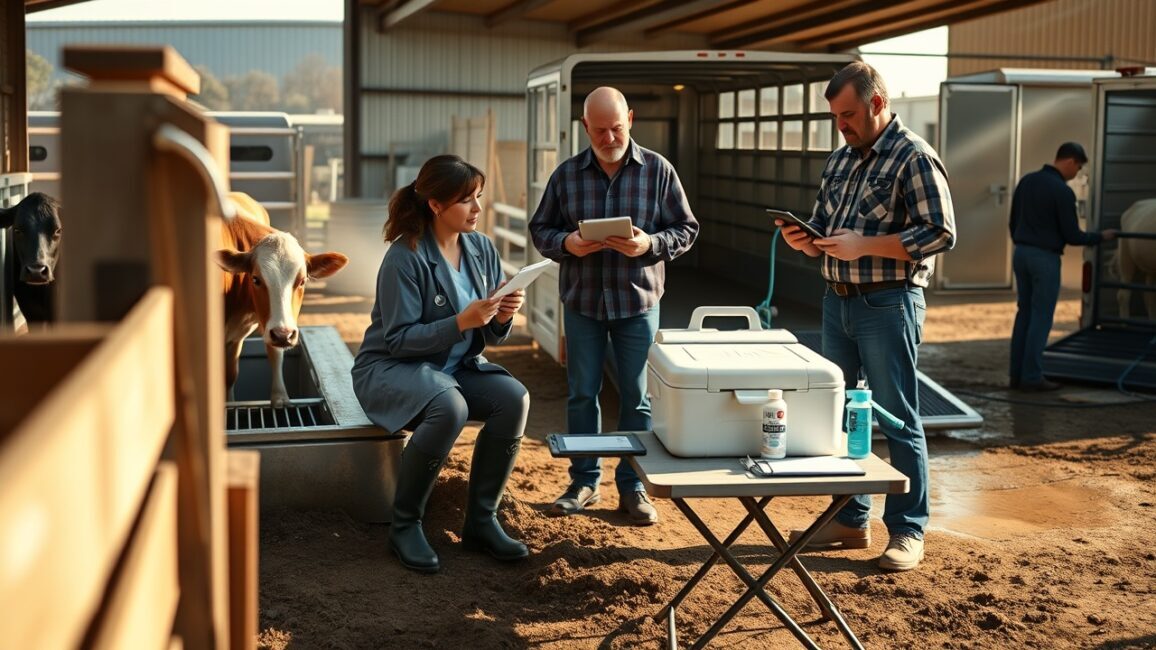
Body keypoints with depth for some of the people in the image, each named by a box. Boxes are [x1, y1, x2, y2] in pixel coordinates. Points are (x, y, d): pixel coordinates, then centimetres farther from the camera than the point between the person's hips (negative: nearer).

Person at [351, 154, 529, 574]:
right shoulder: (405, 257, -17)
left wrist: (502, 317, -17)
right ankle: (404, 525, -18)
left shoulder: (482, 248, 2)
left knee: (515, 398, -23)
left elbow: (492, 336, 7)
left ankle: (481, 521, -10)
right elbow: (398, 338, -20)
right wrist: (461, 322, -29)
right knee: (449, 407, -37)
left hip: (457, 367, 6)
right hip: (390, 368, -6)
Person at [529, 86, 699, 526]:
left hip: (638, 301, -1)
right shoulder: (567, 174, 2)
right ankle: (584, 481, 21)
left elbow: (685, 229, 1)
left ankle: (632, 486, 16)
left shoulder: (658, 170, -2)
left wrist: (650, 244, -18)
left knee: (636, 397, 5)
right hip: (582, 301, 1)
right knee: (582, 394, 8)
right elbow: (540, 229, 7)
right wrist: (565, 243, -14)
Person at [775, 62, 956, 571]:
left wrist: (865, 245, -21)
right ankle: (849, 520, 24)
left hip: (888, 303, -8)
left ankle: (907, 530, 10)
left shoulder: (914, 157, -10)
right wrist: (807, 241, -4)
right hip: (838, 300, 8)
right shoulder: (840, 160, 13)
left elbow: (941, 233, -16)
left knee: (898, 419, 0)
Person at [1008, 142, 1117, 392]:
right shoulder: (1062, 191, -15)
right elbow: (1072, 236, -12)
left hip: (1021, 253, 7)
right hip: (1045, 258, -7)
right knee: (1041, 317, 0)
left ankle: (1016, 374, 12)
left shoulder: (1026, 181, 7)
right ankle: (1032, 377, 1)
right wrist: (1101, 237, 4)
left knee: (1024, 313, 12)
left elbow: (1013, 223, 12)